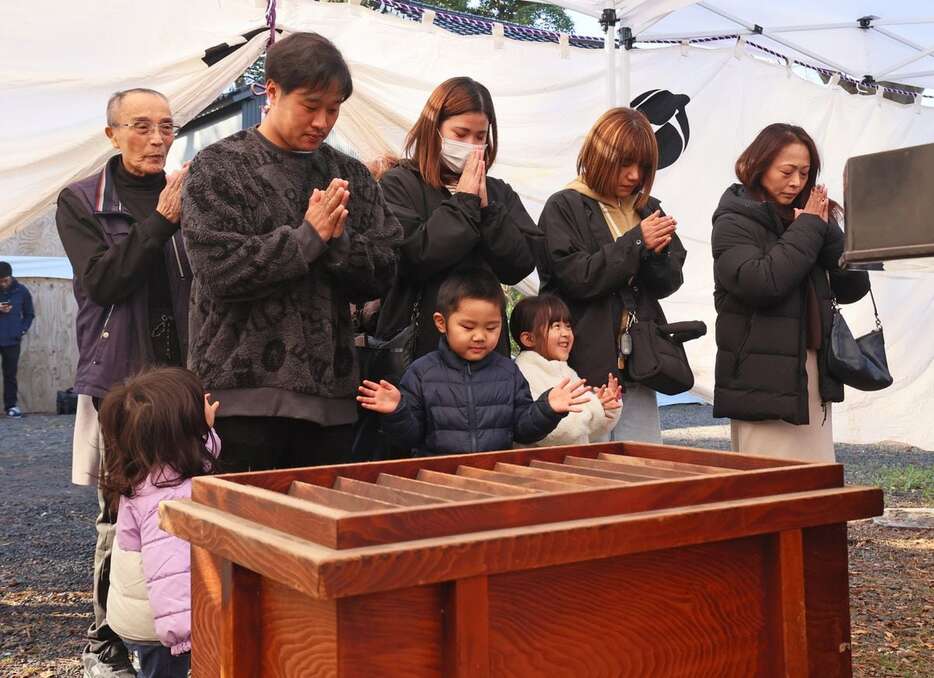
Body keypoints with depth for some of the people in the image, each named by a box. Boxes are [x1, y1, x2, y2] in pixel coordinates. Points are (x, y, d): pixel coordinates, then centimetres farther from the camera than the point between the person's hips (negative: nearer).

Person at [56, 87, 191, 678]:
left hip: (183, 375, 2)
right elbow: (102, 280, -9)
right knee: (121, 515, -1)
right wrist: (161, 221, -14)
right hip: (120, 379, -2)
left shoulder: (189, 196, 11)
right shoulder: (82, 202, 6)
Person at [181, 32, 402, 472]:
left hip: (330, 391, 4)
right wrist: (309, 237, -12)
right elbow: (221, 269, -12)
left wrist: (337, 240, -11)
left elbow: (380, 276, 7)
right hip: (244, 387, -4)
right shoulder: (220, 167, 0)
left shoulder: (350, 176, 12)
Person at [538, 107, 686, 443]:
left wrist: (659, 252, -10)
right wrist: (637, 242, -15)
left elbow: (668, 283, 12)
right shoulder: (564, 208, -4)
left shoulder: (647, 210, 15)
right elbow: (578, 277, -16)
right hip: (587, 364, -5)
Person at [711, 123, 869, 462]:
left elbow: (853, 288, 10)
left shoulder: (808, 218, 14)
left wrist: (825, 230, -4)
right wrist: (809, 230, -10)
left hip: (814, 378, 6)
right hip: (763, 381, -6)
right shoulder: (734, 222, -4)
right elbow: (761, 282, -22)